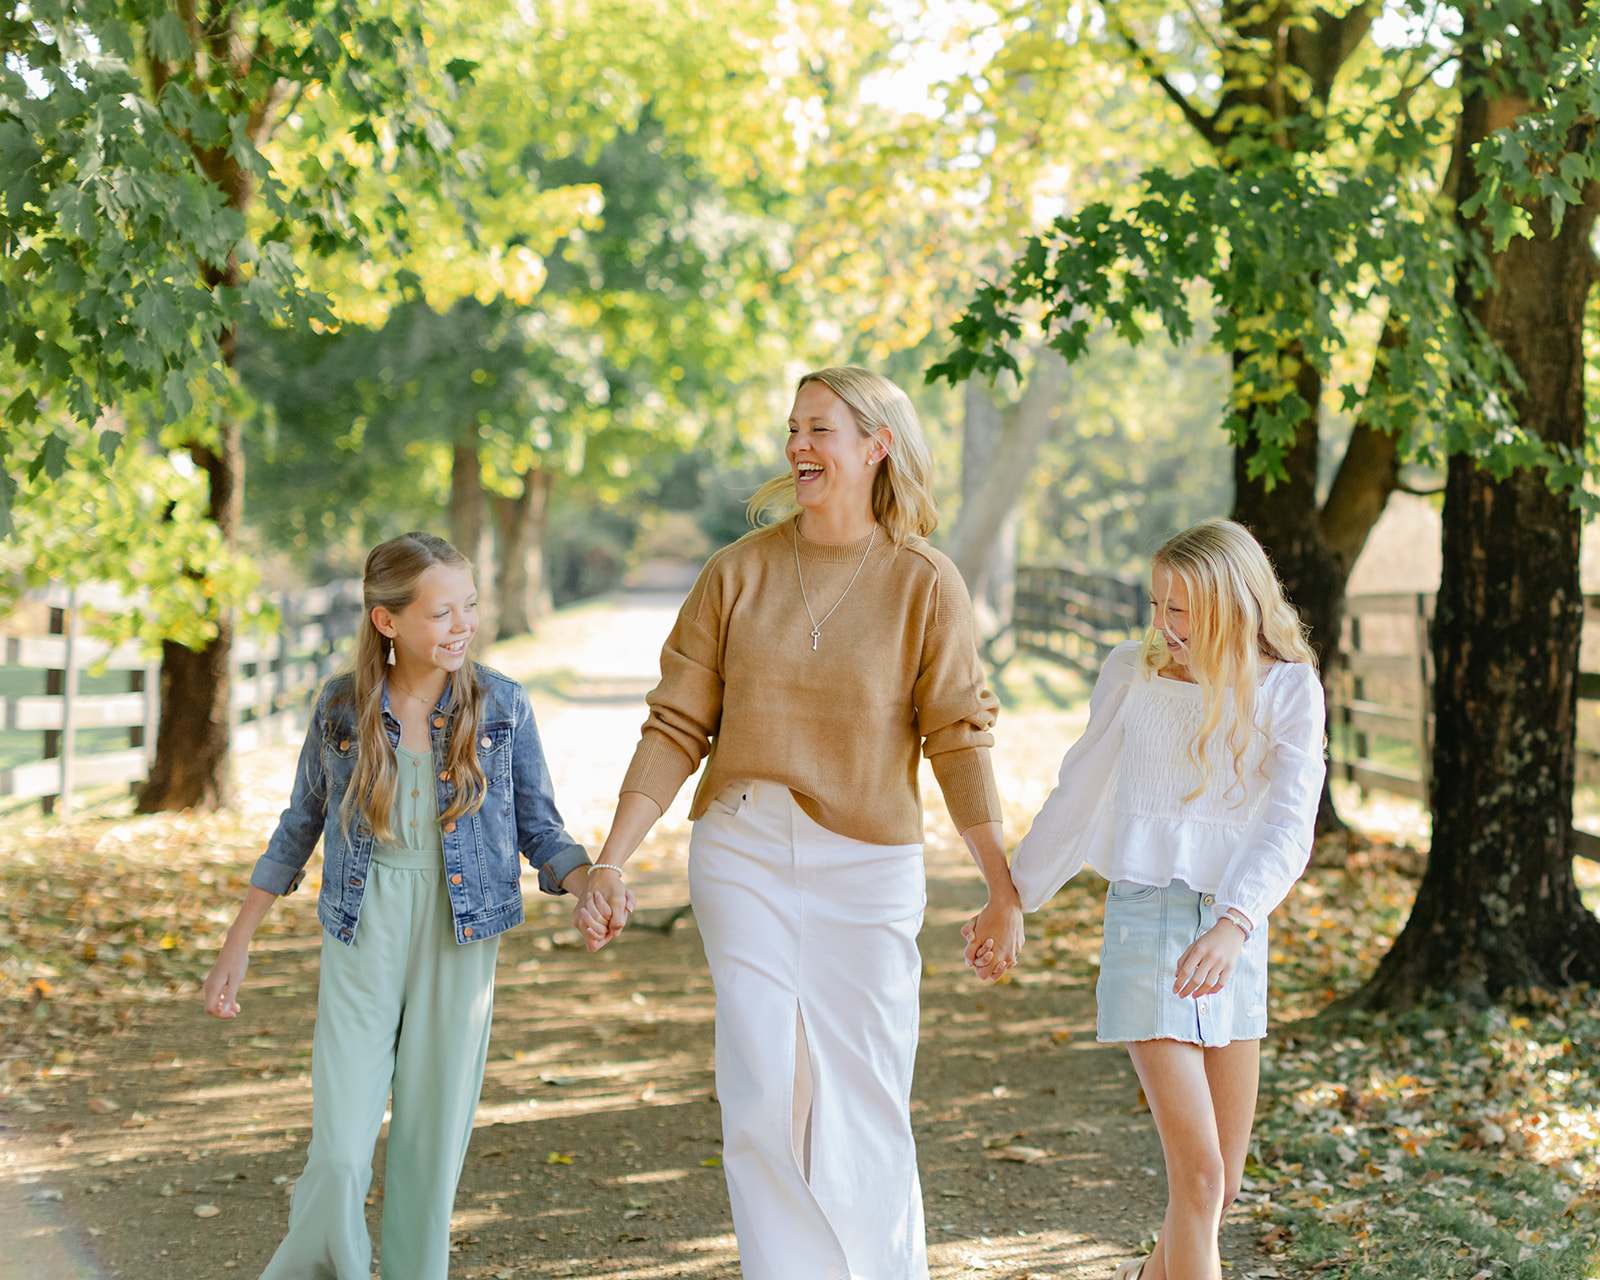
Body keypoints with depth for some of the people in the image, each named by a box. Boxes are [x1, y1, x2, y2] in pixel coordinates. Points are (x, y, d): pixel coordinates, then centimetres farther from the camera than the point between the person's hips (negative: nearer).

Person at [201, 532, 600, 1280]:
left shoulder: (501, 706, -2)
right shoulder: (342, 707, -1)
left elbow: (539, 830, 3)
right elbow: (298, 831, 9)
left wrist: (590, 883, -18)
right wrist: (236, 949, 11)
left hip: (459, 941, 1)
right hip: (363, 943, 0)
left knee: (432, 1149, 6)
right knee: (341, 1157, -6)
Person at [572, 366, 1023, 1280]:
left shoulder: (924, 584, -3)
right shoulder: (739, 571, 1)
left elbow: (960, 742, -5)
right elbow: (676, 730, 2)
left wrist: (1005, 893, -8)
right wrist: (610, 864, -3)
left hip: (868, 862, -2)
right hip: (742, 858, 2)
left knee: (865, 1110, 2)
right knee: (763, 1101, 1)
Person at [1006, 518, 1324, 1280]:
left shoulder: (1289, 689, -2)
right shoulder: (1133, 674, -1)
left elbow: (1288, 824, -14)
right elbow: (1076, 797, 9)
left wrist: (1233, 925, -30)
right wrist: (1013, 901, 14)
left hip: (1234, 930, 2)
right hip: (1146, 921, -2)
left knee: (1222, 1183, 11)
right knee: (1198, 1171, -13)